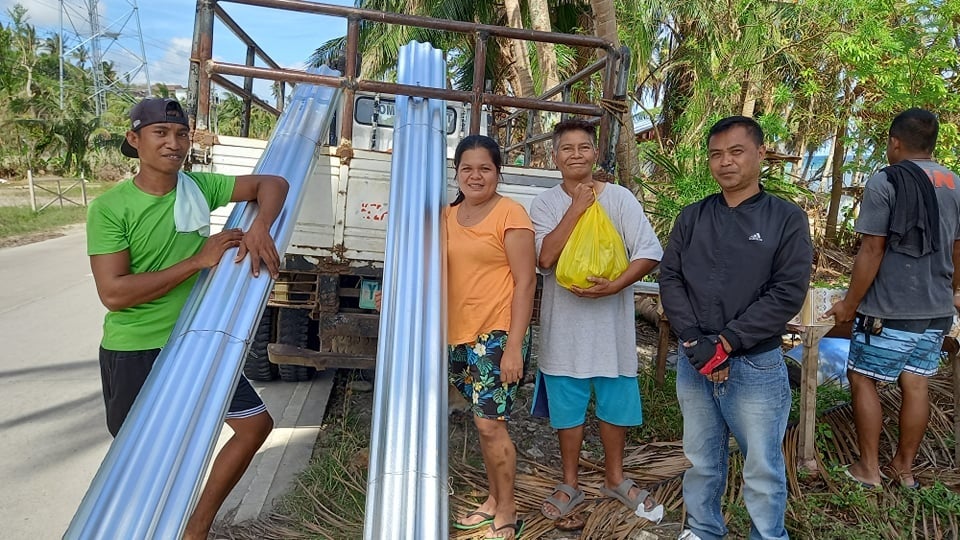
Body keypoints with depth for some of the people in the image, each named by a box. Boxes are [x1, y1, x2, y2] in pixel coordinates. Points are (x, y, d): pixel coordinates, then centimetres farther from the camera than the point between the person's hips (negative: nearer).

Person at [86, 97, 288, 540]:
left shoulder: (200, 187, -3)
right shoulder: (109, 208, -15)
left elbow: (272, 183, -3)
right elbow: (113, 293, -22)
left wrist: (259, 229, -24)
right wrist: (199, 260, -25)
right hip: (134, 353, -5)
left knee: (256, 424, 10)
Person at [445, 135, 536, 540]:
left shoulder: (510, 213, -8)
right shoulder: (448, 216, 11)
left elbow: (525, 281, -12)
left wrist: (514, 345, -17)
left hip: (497, 335, -6)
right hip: (458, 336, 6)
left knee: (490, 424, -4)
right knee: (484, 423, 16)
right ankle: (494, 500, 31)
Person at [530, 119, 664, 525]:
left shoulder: (619, 198, -3)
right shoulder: (544, 204, -2)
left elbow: (650, 252, -8)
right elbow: (545, 258, -16)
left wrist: (615, 286, -22)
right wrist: (577, 207, -16)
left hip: (611, 321, 0)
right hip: (564, 323, 0)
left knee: (615, 403, 14)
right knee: (567, 407, 11)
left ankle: (615, 478, 36)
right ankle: (570, 484, 31)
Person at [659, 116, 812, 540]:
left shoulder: (786, 219, -3)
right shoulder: (692, 217, 6)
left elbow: (788, 293, -11)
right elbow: (670, 278, 0)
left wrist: (726, 342, -16)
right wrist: (695, 342, -13)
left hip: (757, 366, -3)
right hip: (693, 362, 3)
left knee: (762, 469, 8)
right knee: (701, 460, 17)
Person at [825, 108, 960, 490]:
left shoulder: (884, 183, -13)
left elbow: (872, 251, -16)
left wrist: (850, 303, -8)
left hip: (890, 311, -7)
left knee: (862, 379, 6)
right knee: (915, 384, 13)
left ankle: (869, 468, 12)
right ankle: (904, 469, 24)